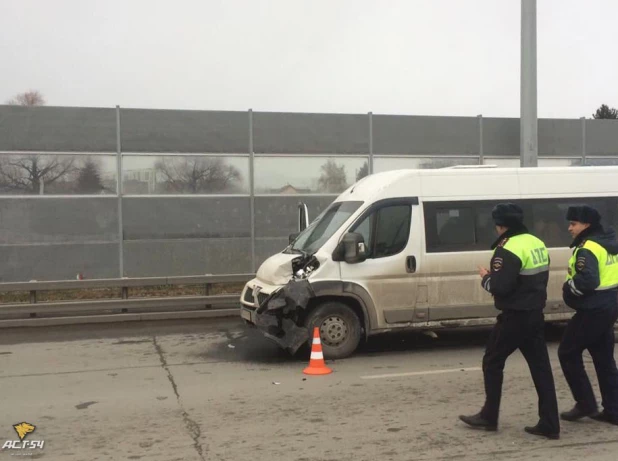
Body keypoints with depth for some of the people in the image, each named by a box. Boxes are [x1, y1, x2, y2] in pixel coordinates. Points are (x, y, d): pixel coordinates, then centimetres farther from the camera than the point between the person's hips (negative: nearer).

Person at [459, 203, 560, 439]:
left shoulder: (509, 248, -19)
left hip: (514, 317, -8)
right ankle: (550, 425, 11)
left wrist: (486, 277, -4)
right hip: (535, 314, 8)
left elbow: (499, 287, -25)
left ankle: (489, 417, 16)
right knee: (540, 367, 8)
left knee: (492, 362, 7)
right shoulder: (537, 243, 11)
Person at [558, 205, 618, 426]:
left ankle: (585, 404, 6)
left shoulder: (587, 248, -18)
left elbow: (587, 281, -29)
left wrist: (568, 287, -13)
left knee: (568, 353, 3)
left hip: (592, 310, -10)